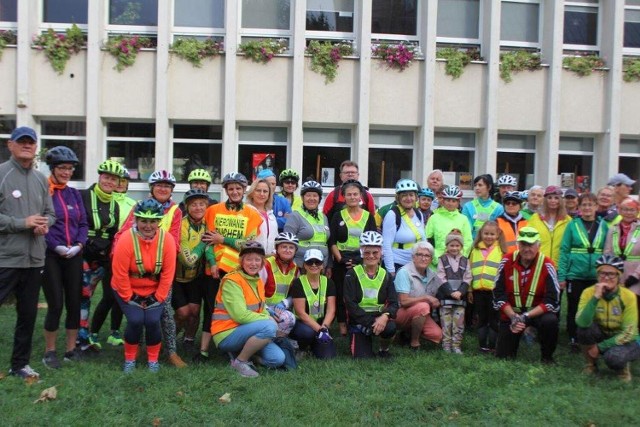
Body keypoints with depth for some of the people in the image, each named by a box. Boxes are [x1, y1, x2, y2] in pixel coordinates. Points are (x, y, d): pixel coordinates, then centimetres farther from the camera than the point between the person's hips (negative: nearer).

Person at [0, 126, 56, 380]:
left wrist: (44, 224, -7)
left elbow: (50, 213, 15)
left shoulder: (41, 180, 12)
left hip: (35, 258, 6)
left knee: (28, 313, 15)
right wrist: (23, 223, -18)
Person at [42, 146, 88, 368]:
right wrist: (56, 247, -18)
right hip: (50, 255, -5)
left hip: (74, 256, 5)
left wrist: (79, 244, -8)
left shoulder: (74, 194, 12)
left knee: (74, 303, 6)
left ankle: (71, 348, 19)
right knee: (55, 305, -4)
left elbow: (83, 223, 10)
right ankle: (49, 352, 12)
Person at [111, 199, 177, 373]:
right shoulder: (126, 240, -25)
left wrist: (158, 299, -11)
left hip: (155, 291, 2)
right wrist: (130, 298, -14)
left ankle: (153, 360, 11)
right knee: (136, 321, -16)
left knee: (153, 321, -13)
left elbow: (168, 274, -12)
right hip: (128, 290, -1)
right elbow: (120, 275, -20)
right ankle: (130, 359, 9)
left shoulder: (167, 239, -19)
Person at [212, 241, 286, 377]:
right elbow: (240, 315, -22)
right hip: (227, 335, -8)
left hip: (245, 332, 8)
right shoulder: (231, 281, -15)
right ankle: (240, 362, -11)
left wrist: (270, 319, -10)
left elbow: (262, 310, 13)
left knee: (278, 359, -11)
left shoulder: (258, 282, 11)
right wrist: (269, 320, -18)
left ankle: (240, 352, 11)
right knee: (269, 327, -30)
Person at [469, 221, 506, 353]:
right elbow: (470, 270, 10)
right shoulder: (475, 249, 10)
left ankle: (492, 346, 14)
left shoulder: (501, 250, 1)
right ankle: (482, 345, 17)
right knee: (481, 319, 10)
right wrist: (469, 290, 6)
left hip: (495, 290, -3)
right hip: (478, 290, 3)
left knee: (493, 319, 6)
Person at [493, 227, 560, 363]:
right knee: (503, 356, -1)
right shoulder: (507, 262, -11)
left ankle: (547, 357, -9)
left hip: (538, 311, -1)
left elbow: (552, 300, -20)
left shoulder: (546, 265, -17)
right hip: (511, 312, 2)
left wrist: (526, 316, -28)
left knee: (550, 321, -35)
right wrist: (513, 316, -20)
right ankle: (515, 337, 34)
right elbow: (499, 294, -9)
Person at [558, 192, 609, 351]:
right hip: (575, 275, -1)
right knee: (573, 309, 7)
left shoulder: (603, 226, 5)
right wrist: (561, 276, -7)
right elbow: (564, 251, -2)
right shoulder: (572, 225, 0)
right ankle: (573, 340, 20)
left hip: (596, 277, 2)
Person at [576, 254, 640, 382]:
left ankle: (622, 366, 3)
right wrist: (595, 297, -40)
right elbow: (581, 322, -32)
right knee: (585, 327, -29)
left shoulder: (628, 296, -19)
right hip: (602, 335, 3)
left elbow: (628, 333, -17)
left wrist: (600, 347, -20)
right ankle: (591, 364, -3)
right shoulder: (589, 293, -16)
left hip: (625, 341, -2)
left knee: (613, 356, -35)